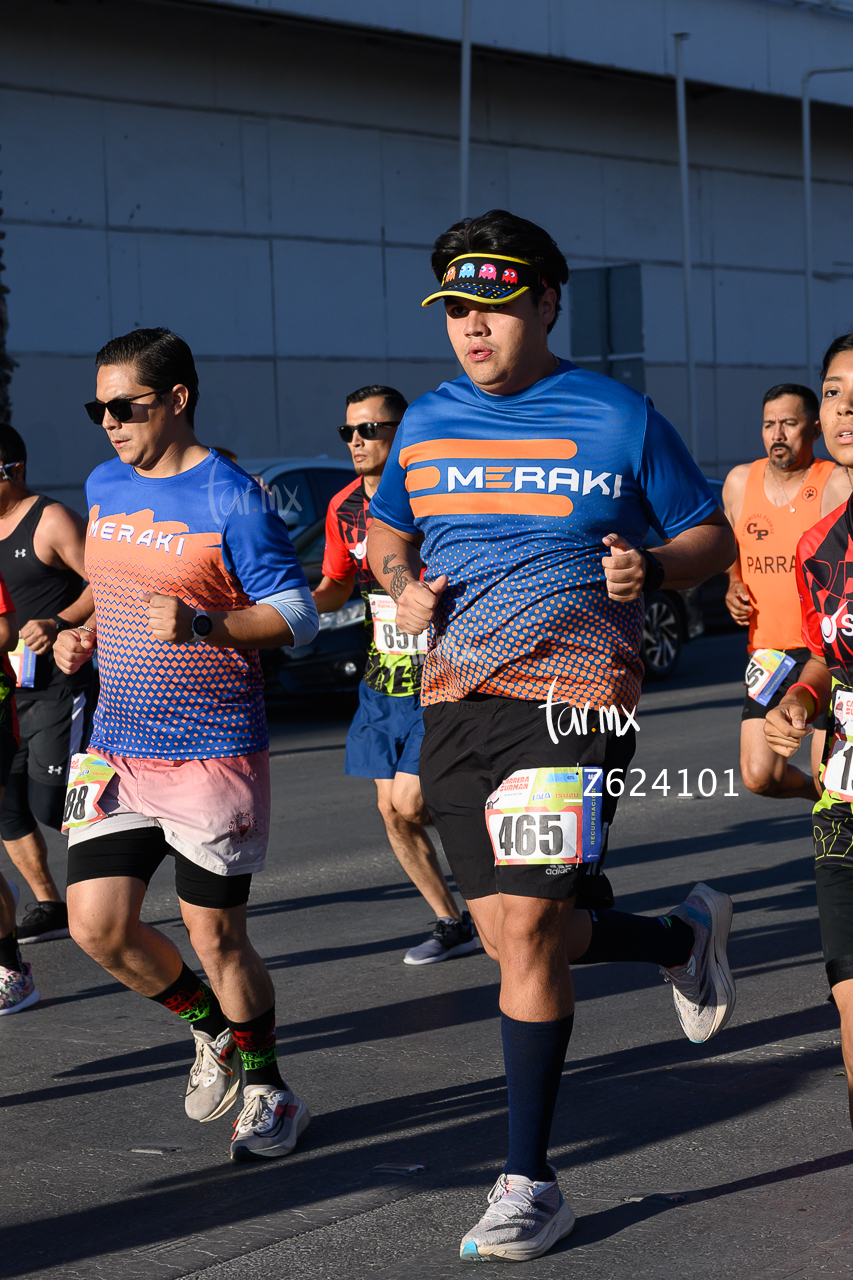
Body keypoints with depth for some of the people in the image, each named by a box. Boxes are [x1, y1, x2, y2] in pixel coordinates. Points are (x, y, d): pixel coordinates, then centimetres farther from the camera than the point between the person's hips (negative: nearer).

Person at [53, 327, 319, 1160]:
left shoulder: (231, 500, -12)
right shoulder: (104, 487, 9)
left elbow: (297, 614, -12)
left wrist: (200, 626, -26)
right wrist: (85, 637, 7)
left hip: (214, 755, -6)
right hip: (116, 749, 6)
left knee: (216, 935, 1)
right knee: (96, 924, -3)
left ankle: (266, 1090, 23)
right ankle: (214, 1030, 24)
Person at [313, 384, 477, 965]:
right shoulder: (344, 508, 5)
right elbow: (336, 588, 17)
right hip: (382, 681, 7)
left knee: (411, 804, -14)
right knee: (391, 810, 6)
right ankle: (453, 924, 19)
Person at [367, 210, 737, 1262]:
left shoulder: (619, 419, -1)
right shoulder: (426, 425, 12)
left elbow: (711, 536, 7)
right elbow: (386, 532, 26)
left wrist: (651, 570, -14)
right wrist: (402, 583, 4)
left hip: (574, 697, -5)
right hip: (455, 702, 5)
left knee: (527, 928, -13)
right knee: (508, 935, 8)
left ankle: (528, 1184, -1)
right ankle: (685, 936, 38)